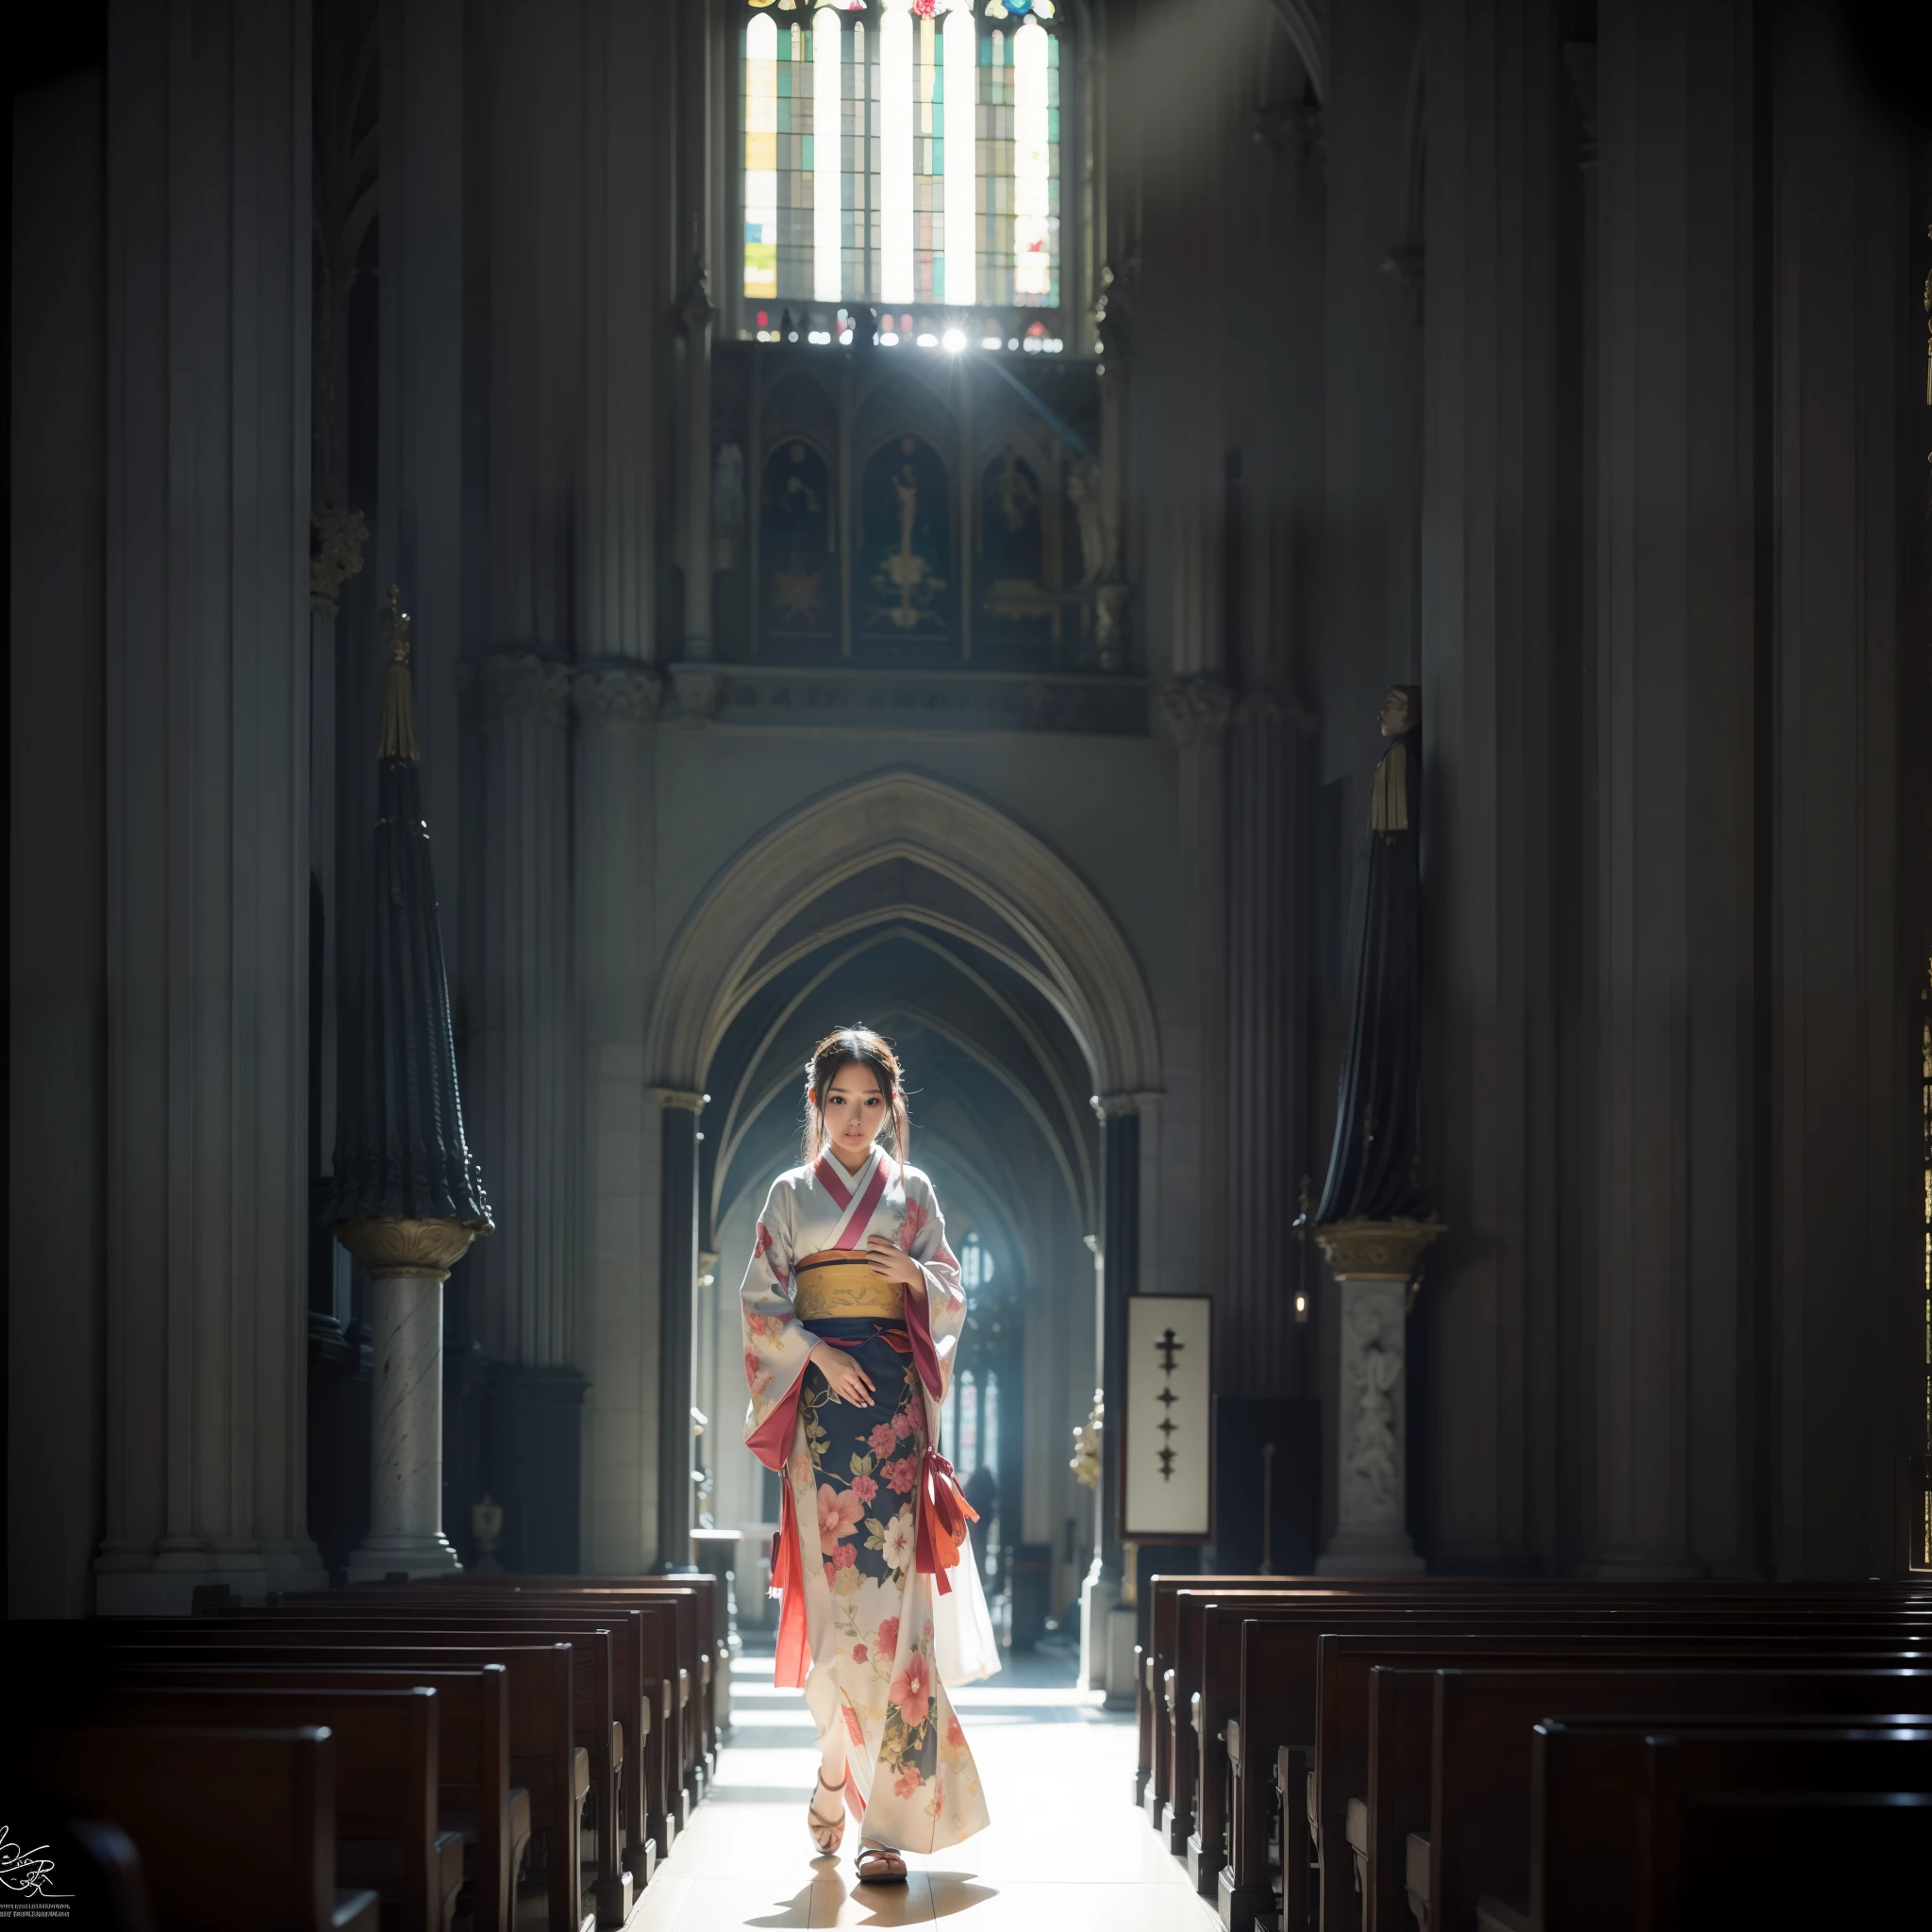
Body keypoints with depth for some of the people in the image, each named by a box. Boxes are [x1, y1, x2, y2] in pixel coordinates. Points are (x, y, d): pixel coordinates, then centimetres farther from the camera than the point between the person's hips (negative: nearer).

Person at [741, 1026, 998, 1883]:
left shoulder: (912, 1192, 13)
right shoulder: (791, 1193, 12)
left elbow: (953, 1300, 13)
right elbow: (760, 1302, 6)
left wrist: (915, 1276, -9)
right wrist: (818, 1353, -10)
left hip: (894, 1400, 0)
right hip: (821, 1398, 0)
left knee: (888, 1595, -9)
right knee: (835, 1596, -6)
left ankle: (885, 1815, -12)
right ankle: (841, 1772, 10)